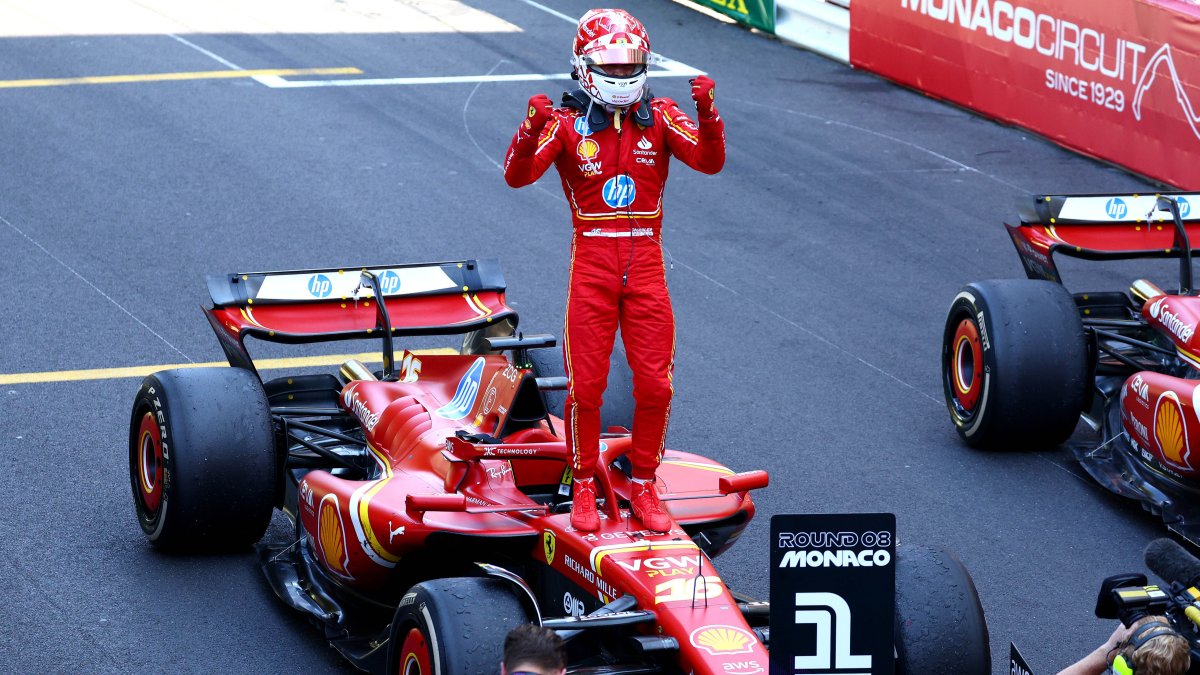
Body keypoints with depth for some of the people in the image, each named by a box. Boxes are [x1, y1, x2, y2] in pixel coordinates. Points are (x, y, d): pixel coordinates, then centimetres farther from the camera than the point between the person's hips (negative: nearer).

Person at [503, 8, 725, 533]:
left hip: (646, 262, 2)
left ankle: (643, 488, 17)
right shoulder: (567, 123, -2)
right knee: (586, 385, 0)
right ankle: (584, 489, 15)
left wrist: (707, 112, -28)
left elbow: (709, 161, -10)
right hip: (591, 259, -2)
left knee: (654, 385, 2)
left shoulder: (659, 117, 3)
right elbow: (517, 176, -13)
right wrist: (532, 126, -31)